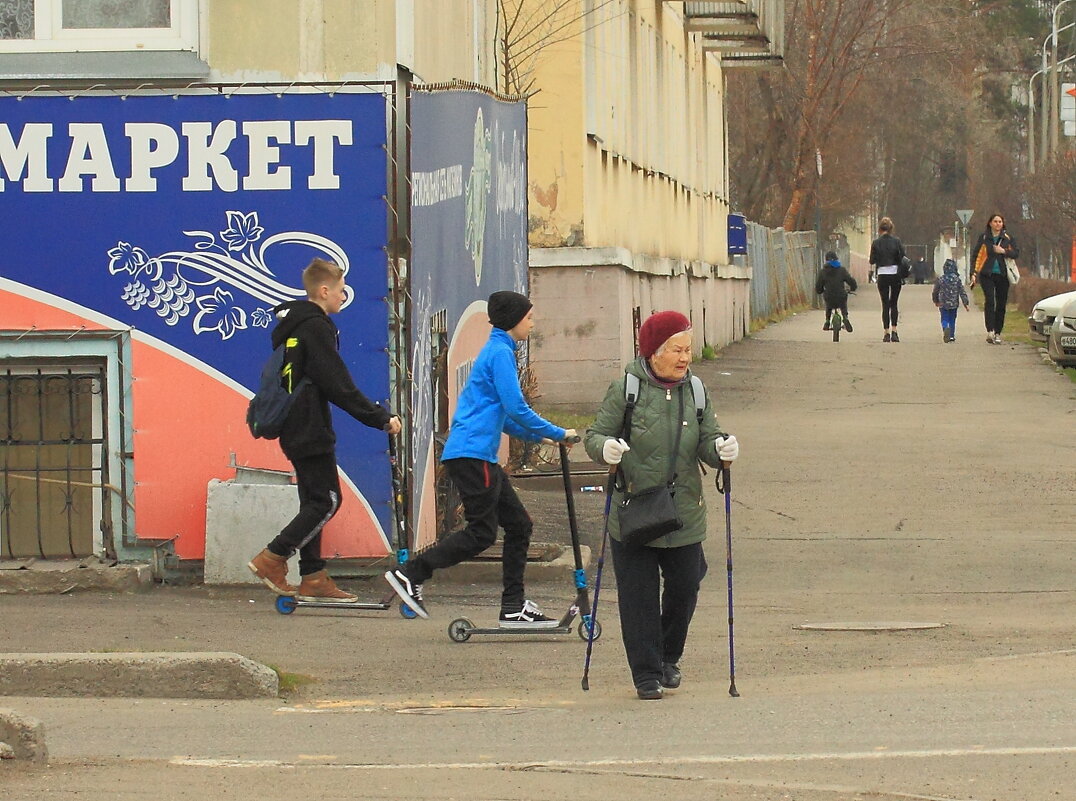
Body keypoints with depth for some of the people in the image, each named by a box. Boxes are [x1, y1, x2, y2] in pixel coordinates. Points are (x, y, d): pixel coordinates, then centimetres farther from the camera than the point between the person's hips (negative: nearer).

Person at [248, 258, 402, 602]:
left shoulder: (290, 324, 15)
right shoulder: (315, 328, -15)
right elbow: (339, 386, -18)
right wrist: (381, 418, -14)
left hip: (295, 429, 10)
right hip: (310, 430, -10)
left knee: (313, 501, 12)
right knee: (326, 500, -7)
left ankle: (312, 577, 11)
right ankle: (272, 559, -8)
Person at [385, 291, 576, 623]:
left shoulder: (498, 351, 22)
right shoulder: (500, 353, -10)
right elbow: (516, 409, -17)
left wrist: (539, 436, 18)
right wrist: (558, 434, -8)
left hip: (481, 456, 11)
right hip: (471, 454, -11)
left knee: (518, 525, 10)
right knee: (481, 533, -9)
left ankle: (514, 607, 11)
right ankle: (410, 574, -5)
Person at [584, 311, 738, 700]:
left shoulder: (695, 391, 5)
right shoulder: (625, 390, -7)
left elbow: (707, 443, 4)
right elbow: (595, 436, -4)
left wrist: (721, 449, -19)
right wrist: (605, 448, -27)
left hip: (684, 516, 3)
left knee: (684, 588, 9)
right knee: (638, 596, 0)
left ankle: (669, 658, 33)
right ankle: (646, 673, 10)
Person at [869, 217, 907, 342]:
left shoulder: (876, 243, -5)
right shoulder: (896, 241, -3)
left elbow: (872, 262, -2)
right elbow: (903, 258, -2)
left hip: (882, 275, -1)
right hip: (895, 274, 1)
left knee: (885, 304, 5)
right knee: (894, 304, 9)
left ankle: (887, 333, 2)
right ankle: (894, 332, -2)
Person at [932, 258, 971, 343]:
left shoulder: (940, 279, -4)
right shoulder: (957, 279, -6)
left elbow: (935, 291, 6)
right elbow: (962, 292, -6)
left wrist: (936, 301, 23)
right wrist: (965, 303, 0)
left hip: (943, 304, -1)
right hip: (954, 304, 1)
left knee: (944, 319, 2)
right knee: (952, 320, 15)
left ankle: (945, 328, -29)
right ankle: (952, 336, 15)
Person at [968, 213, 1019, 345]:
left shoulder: (1008, 238, 8)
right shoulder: (983, 237, 4)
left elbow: (1016, 253, 5)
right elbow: (975, 255, 5)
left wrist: (1004, 251, -12)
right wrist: (974, 273, -3)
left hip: (1002, 275, 2)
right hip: (987, 274, -2)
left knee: (1001, 304, 4)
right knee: (989, 300, -18)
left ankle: (997, 333, 13)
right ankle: (990, 331, -24)